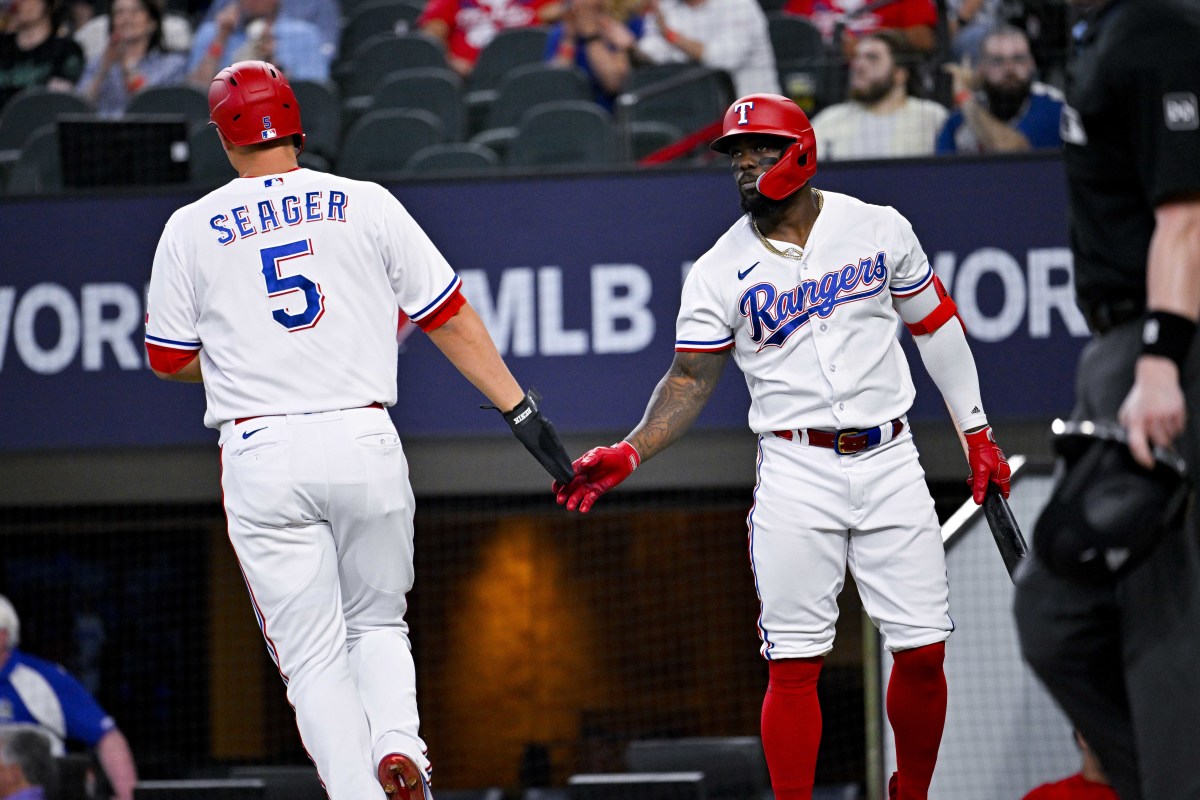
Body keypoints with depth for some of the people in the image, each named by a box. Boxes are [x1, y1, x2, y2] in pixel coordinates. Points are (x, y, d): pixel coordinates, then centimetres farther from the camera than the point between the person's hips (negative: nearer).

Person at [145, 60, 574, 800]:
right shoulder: (367, 205, 6)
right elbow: (449, 318, 5)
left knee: (314, 657, 3)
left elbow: (168, 359, 12)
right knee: (377, 624, 18)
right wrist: (523, 412, 6)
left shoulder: (191, 229, 5)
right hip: (364, 442, 1)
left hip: (261, 454, -1)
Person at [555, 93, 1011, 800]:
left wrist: (977, 435, 13)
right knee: (794, 663, -6)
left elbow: (936, 324, 13)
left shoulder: (880, 229, 4)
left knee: (923, 651, 1)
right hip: (796, 471, -1)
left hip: (890, 460, 1)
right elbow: (691, 379, 2)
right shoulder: (720, 272, 0)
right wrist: (629, 452, -14)